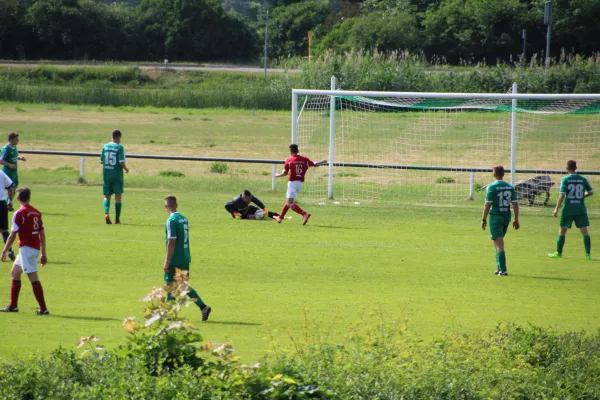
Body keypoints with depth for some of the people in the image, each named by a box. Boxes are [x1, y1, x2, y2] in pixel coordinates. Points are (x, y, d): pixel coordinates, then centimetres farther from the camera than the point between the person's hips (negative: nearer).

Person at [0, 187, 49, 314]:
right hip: (36, 248, 8)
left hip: (26, 248, -8)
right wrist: (43, 253, 16)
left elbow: (13, 235, -12)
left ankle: (43, 308, -11)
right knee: (15, 272, 20)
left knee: (33, 278, -8)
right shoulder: (36, 212, 9)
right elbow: (42, 234, 11)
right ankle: (13, 306, 24)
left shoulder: (19, 214, -12)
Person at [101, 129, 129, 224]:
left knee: (107, 196, 9)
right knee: (118, 196, 7)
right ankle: (117, 219, 6)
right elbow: (121, 162, -17)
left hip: (106, 175, 3)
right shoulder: (120, 147, -10)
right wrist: (126, 169, 2)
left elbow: (101, 161, 6)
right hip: (117, 175, -3)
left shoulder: (105, 147, 3)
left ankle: (106, 213, -17)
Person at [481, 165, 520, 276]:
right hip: (506, 216, 5)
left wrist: (484, 219, -4)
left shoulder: (492, 187, -10)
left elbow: (487, 205, -11)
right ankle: (499, 267, 24)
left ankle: (503, 270, -14)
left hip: (495, 217, -5)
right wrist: (516, 219, 9)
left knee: (499, 244, -6)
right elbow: (515, 204, 3)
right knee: (499, 243, 22)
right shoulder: (510, 187, 4)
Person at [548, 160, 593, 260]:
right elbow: (590, 192, 8)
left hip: (568, 210, -2)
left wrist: (556, 209, -8)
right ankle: (588, 254, -6)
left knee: (562, 231, 12)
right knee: (584, 232, 1)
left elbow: (562, 195, -14)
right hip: (581, 210, 2)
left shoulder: (565, 180, -8)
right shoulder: (583, 179, 1)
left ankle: (558, 253, 19)